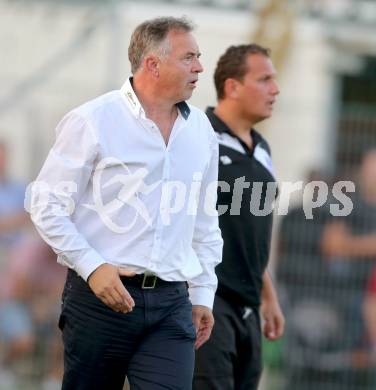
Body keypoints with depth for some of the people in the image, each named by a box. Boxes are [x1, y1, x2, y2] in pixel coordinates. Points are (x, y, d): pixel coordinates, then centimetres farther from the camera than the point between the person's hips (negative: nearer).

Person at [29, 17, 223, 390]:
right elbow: (46, 205, -5)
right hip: (100, 293, -4)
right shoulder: (93, 121, -6)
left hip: (172, 303, 4)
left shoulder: (200, 130, 11)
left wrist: (203, 295, 18)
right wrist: (93, 267, -13)